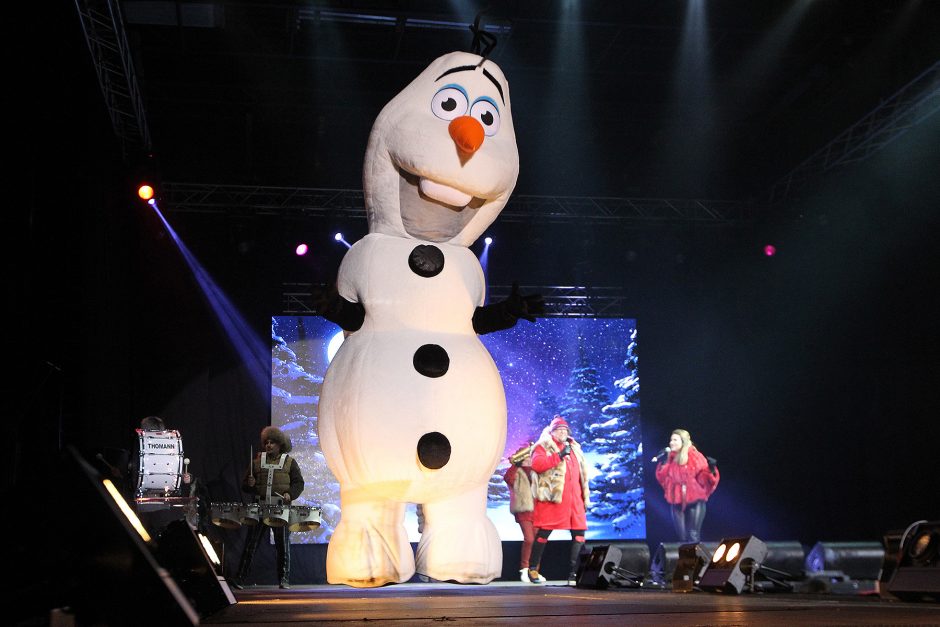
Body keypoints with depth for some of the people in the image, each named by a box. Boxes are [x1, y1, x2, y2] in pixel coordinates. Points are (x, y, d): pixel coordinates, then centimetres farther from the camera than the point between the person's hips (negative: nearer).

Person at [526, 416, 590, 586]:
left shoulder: (574, 448, 23)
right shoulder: (544, 446, 3)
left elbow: (582, 474, 25)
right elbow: (536, 464, -16)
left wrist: (585, 498, 20)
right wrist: (559, 456, -18)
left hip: (574, 500, 6)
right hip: (552, 498, -6)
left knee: (579, 533, -1)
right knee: (544, 533, -3)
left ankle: (575, 572, 4)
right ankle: (533, 568, 10)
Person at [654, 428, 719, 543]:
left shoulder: (695, 457, -5)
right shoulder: (670, 458, 6)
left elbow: (704, 478, -7)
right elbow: (663, 478, 1)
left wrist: (711, 469, -25)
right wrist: (662, 463, -10)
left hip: (695, 501, -4)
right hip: (677, 501, 4)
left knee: (693, 536, -11)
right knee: (682, 536, 6)